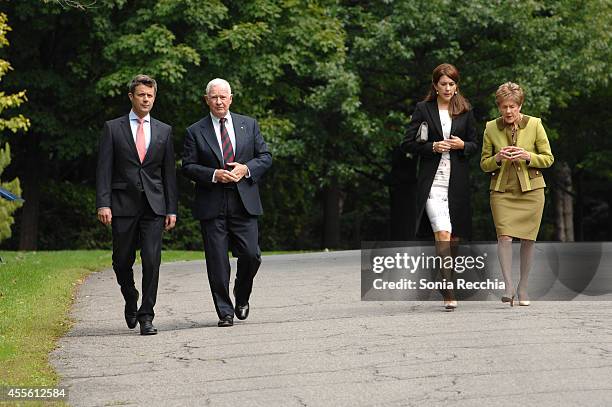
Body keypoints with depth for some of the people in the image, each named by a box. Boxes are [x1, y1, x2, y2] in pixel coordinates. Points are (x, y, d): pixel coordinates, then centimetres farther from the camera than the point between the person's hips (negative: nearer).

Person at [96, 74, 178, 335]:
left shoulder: (164, 131, 11)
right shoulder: (113, 128, 5)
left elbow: (169, 173, 11)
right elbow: (104, 169, 0)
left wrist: (171, 209, 6)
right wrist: (103, 203, -10)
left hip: (154, 206, 1)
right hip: (123, 205, -1)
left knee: (152, 260, -8)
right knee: (122, 261, 6)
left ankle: (146, 316, -2)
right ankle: (131, 301, 33)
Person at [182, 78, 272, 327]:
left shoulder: (249, 125, 11)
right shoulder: (195, 132, 5)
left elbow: (265, 157, 10)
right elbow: (188, 167, 0)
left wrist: (246, 169, -8)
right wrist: (214, 175, -15)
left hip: (244, 203, 1)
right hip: (212, 204, -1)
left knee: (251, 255, -4)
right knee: (217, 261, -1)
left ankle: (241, 297, 23)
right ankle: (225, 312, 7)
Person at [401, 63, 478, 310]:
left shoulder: (465, 112, 10)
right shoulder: (423, 109, 4)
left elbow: (475, 145, 15)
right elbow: (407, 144, 2)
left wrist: (462, 145, -6)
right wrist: (432, 147, -12)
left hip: (457, 181, 3)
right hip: (432, 181, -3)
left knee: (455, 237, 8)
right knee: (442, 234, -18)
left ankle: (448, 286, 24)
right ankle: (449, 293, -21)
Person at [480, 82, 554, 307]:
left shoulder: (535, 124, 0)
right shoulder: (491, 128, 3)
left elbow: (548, 159, 3)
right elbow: (484, 164, 8)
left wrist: (527, 156, -15)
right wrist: (498, 158, -13)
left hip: (531, 189, 0)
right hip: (502, 189, 0)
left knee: (528, 239, 3)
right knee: (504, 236, -16)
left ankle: (523, 287, 16)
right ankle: (508, 286, -16)